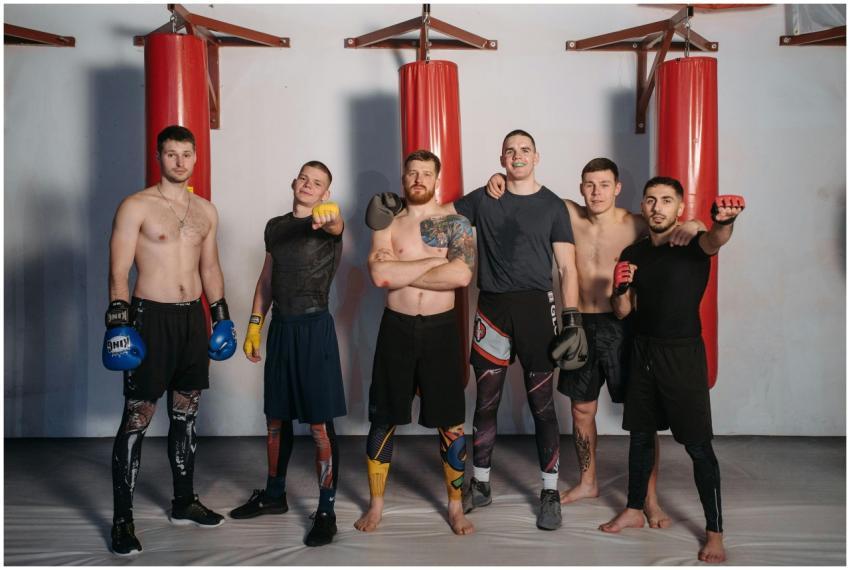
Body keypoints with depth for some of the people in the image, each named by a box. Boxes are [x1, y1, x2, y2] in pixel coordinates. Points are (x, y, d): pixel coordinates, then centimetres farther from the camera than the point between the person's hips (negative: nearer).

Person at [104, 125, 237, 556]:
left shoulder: (206, 210, 11)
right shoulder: (136, 206, -5)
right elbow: (119, 272, -9)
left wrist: (220, 316, 15)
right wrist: (118, 322, -17)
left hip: (194, 317, 6)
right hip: (151, 317, -5)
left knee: (186, 414, 13)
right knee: (137, 419, -3)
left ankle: (184, 503, 26)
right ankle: (122, 519, 6)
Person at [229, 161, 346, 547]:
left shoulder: (328, 224, -5)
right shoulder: (275, 226, 13)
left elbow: (335, 226, -31)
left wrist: (329, 215, -55)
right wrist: (254, 323, 13)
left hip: (314, 327, -6)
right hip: (280, 327, 6)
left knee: (319, 424, -4)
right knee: (276, 417, 16)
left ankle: (326, 512, 7)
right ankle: (274, 496, 34)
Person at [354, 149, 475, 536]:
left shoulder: (455, 223, 0)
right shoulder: (388, 225, 3)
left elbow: (462, 275, -19)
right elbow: (379, 275, -15)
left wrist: (401, 274, -14)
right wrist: (434, 260, -15)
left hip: (440, 328, -1)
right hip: (397, 328, 1)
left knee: (450, 423, 5)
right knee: (384, 419, 8)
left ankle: (456, 506, 22)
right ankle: (376, 504, 24)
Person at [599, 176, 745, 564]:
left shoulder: (692, 245, -9)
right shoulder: (633, 253, 6)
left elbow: (715, 240, -35)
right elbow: (622, 312, 10)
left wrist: (724, 222, -58)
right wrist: (620, 288, -12)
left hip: (683, 355, -5)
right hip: (643, 352, 5)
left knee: (698, 446, -1)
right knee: (640, 435, 16)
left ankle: (715, 532, 12)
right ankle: (634, 511, 33)